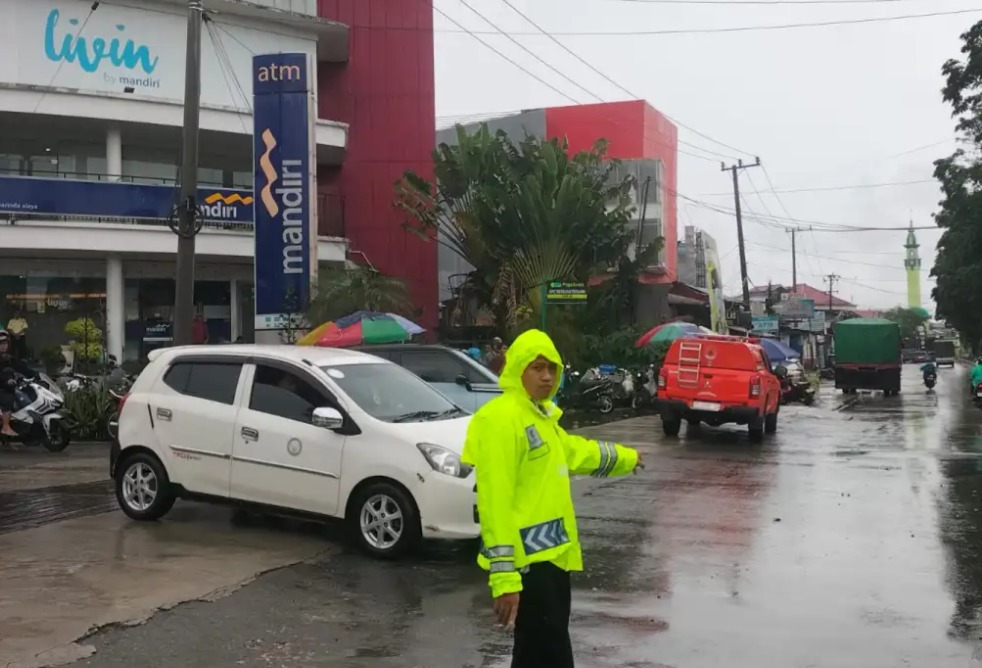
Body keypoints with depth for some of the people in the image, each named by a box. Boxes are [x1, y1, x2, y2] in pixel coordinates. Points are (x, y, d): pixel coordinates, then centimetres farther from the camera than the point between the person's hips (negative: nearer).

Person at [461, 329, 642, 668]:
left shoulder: (541, 416, 16)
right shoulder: (501, 418, -16)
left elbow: (575, 450, 37)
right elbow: (495, 501, -22)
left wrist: (626, 458, 51)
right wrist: (504, 575, -26)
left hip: (550, 555, 10)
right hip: (527, 563, -10)